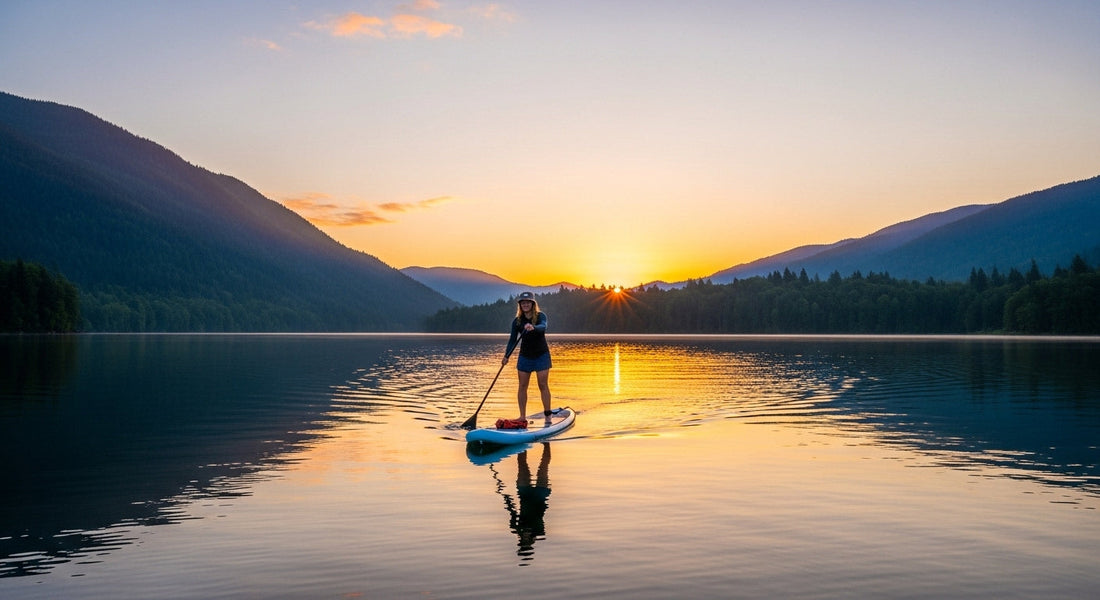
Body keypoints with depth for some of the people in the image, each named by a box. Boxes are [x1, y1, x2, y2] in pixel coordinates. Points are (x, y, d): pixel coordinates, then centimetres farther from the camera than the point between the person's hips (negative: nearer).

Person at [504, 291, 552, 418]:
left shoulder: (540, 316, -10)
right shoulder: (517, 321, -3)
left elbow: (543, 327, -31)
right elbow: (513, 339, -3)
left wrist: (533, 328, -53)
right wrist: (506, 356, -15)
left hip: (541, 355, -3)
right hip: (525, 356, 3)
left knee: (543, 385, -4)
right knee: (522, 386, 2)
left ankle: (548, 416, 1)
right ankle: (522, 417, 8)